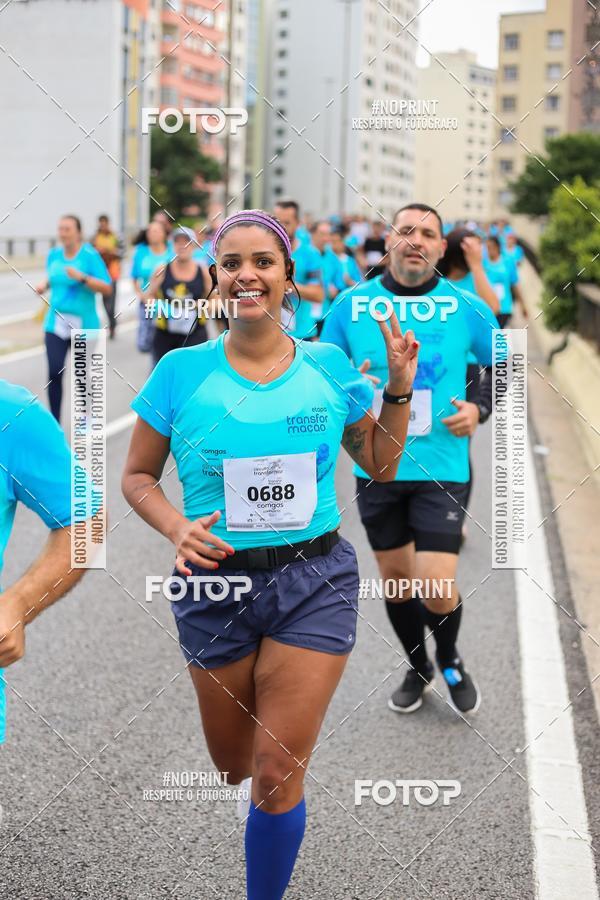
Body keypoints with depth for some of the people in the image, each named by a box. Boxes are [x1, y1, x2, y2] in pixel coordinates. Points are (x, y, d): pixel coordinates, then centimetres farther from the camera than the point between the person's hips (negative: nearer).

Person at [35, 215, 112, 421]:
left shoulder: (90, 255, -10)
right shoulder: (54, 254, 6)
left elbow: (107, 288, -14)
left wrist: (82, 277, -26)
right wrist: (44, 285, 2)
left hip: (84, 325, -3)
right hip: (56, 323, 3)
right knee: (55, 372, -12)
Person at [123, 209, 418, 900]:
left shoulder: (328, 366, 0)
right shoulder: (182, 372, -5)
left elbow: (380, 465, 12)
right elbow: (137, 476, 3)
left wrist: (399, 387, -1)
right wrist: (177, 529, -15)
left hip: (315, 582, 0)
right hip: (216, 581, 1)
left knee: (278, 776, -2)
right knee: (234, 766, 16)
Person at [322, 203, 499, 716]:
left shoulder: (468, 308, -4)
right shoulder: (352, 303, -2)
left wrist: (478, 408, -6)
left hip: (441, 468, -2)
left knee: (437, 588, -9)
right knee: (395, 576, 14)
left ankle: (450, 660, 25)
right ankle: (418, 668, 40)